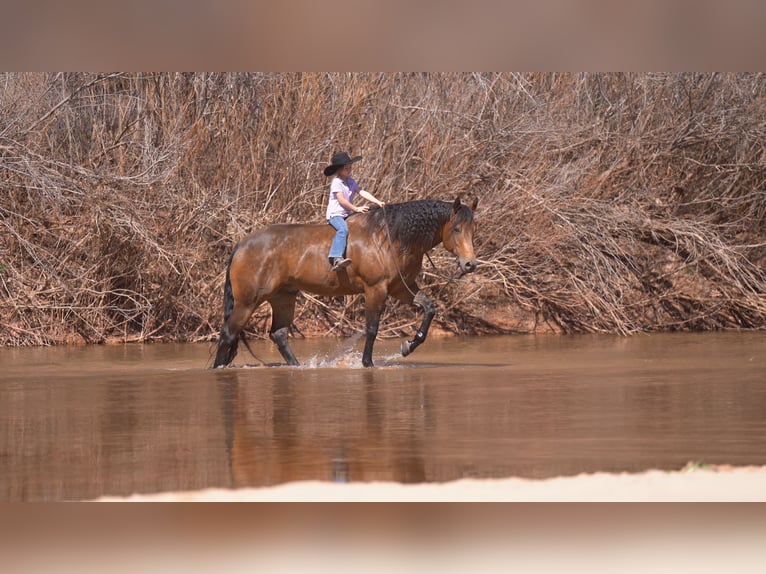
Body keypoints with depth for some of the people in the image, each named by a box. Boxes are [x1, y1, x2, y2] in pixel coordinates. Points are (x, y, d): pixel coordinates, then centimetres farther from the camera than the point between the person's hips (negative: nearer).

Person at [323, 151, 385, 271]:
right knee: (343, 229, -35)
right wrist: (356, 209, -21)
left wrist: (377, 202, -9)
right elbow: (341, 200, -17)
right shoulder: (336, 182, -10)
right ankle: (336, 259, -50)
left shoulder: (351, 181, 13)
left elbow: (362, 193, 4)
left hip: (348, 215, 9)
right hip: (335, 215, -9)